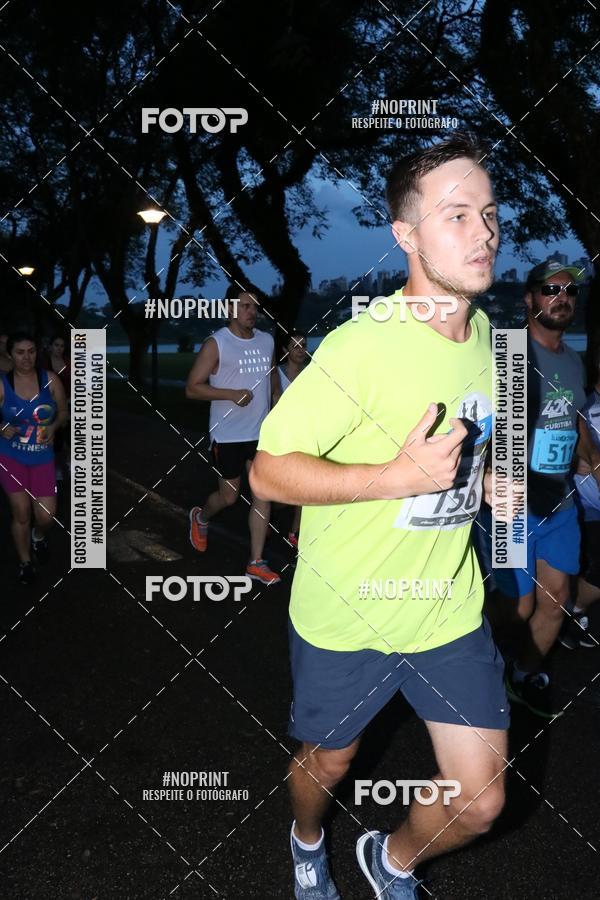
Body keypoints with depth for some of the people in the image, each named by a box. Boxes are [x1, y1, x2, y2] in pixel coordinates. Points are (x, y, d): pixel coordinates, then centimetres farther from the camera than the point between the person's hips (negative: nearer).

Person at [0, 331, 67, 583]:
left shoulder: (50, 379, -6)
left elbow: (63, 413, 4)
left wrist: (53, 427, -15)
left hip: (42, 457, 1)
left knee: (46, 515, -1)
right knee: (21, 513, 4)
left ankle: (38, 536, 37)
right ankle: (25, 562, 28)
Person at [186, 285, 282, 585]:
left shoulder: (267, 341, 7)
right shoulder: (216, 344, -10)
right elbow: (192, 388, -12)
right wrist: (232, 394, -23)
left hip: (261, 433, 5)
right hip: (227, 434, -4)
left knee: (263, 493, -1)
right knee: (229, 496, 7)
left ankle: (256, 562, 6)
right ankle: (201, 518, 41)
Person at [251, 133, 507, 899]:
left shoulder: (486, 334, 1)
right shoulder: (361, 347, -24)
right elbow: (268, 471, -22)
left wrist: (481, 479, 1)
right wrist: (400, 476, -31)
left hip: (451, 608, 5)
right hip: (346, 614, -5)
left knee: (480, 801, 7)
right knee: (328, 762, 21)